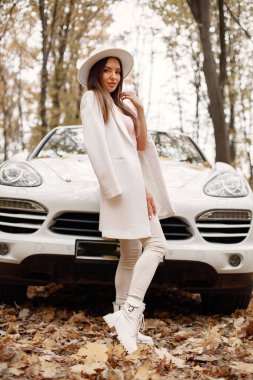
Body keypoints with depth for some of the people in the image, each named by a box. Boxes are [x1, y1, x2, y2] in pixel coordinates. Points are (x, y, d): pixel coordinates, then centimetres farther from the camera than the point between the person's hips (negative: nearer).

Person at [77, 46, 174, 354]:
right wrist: (114, 187, -16)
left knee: (131, 255, 5)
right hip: (122, 179, -9)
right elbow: (96, 147, -8)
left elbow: (141, 146, 17)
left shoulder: (122, 105, 26)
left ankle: (124, 318, 8)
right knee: (156, 244, -20)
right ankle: (129, 312, -26)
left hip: (135, 179, 9)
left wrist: (139, 111, 8)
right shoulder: (92, 99, 3)